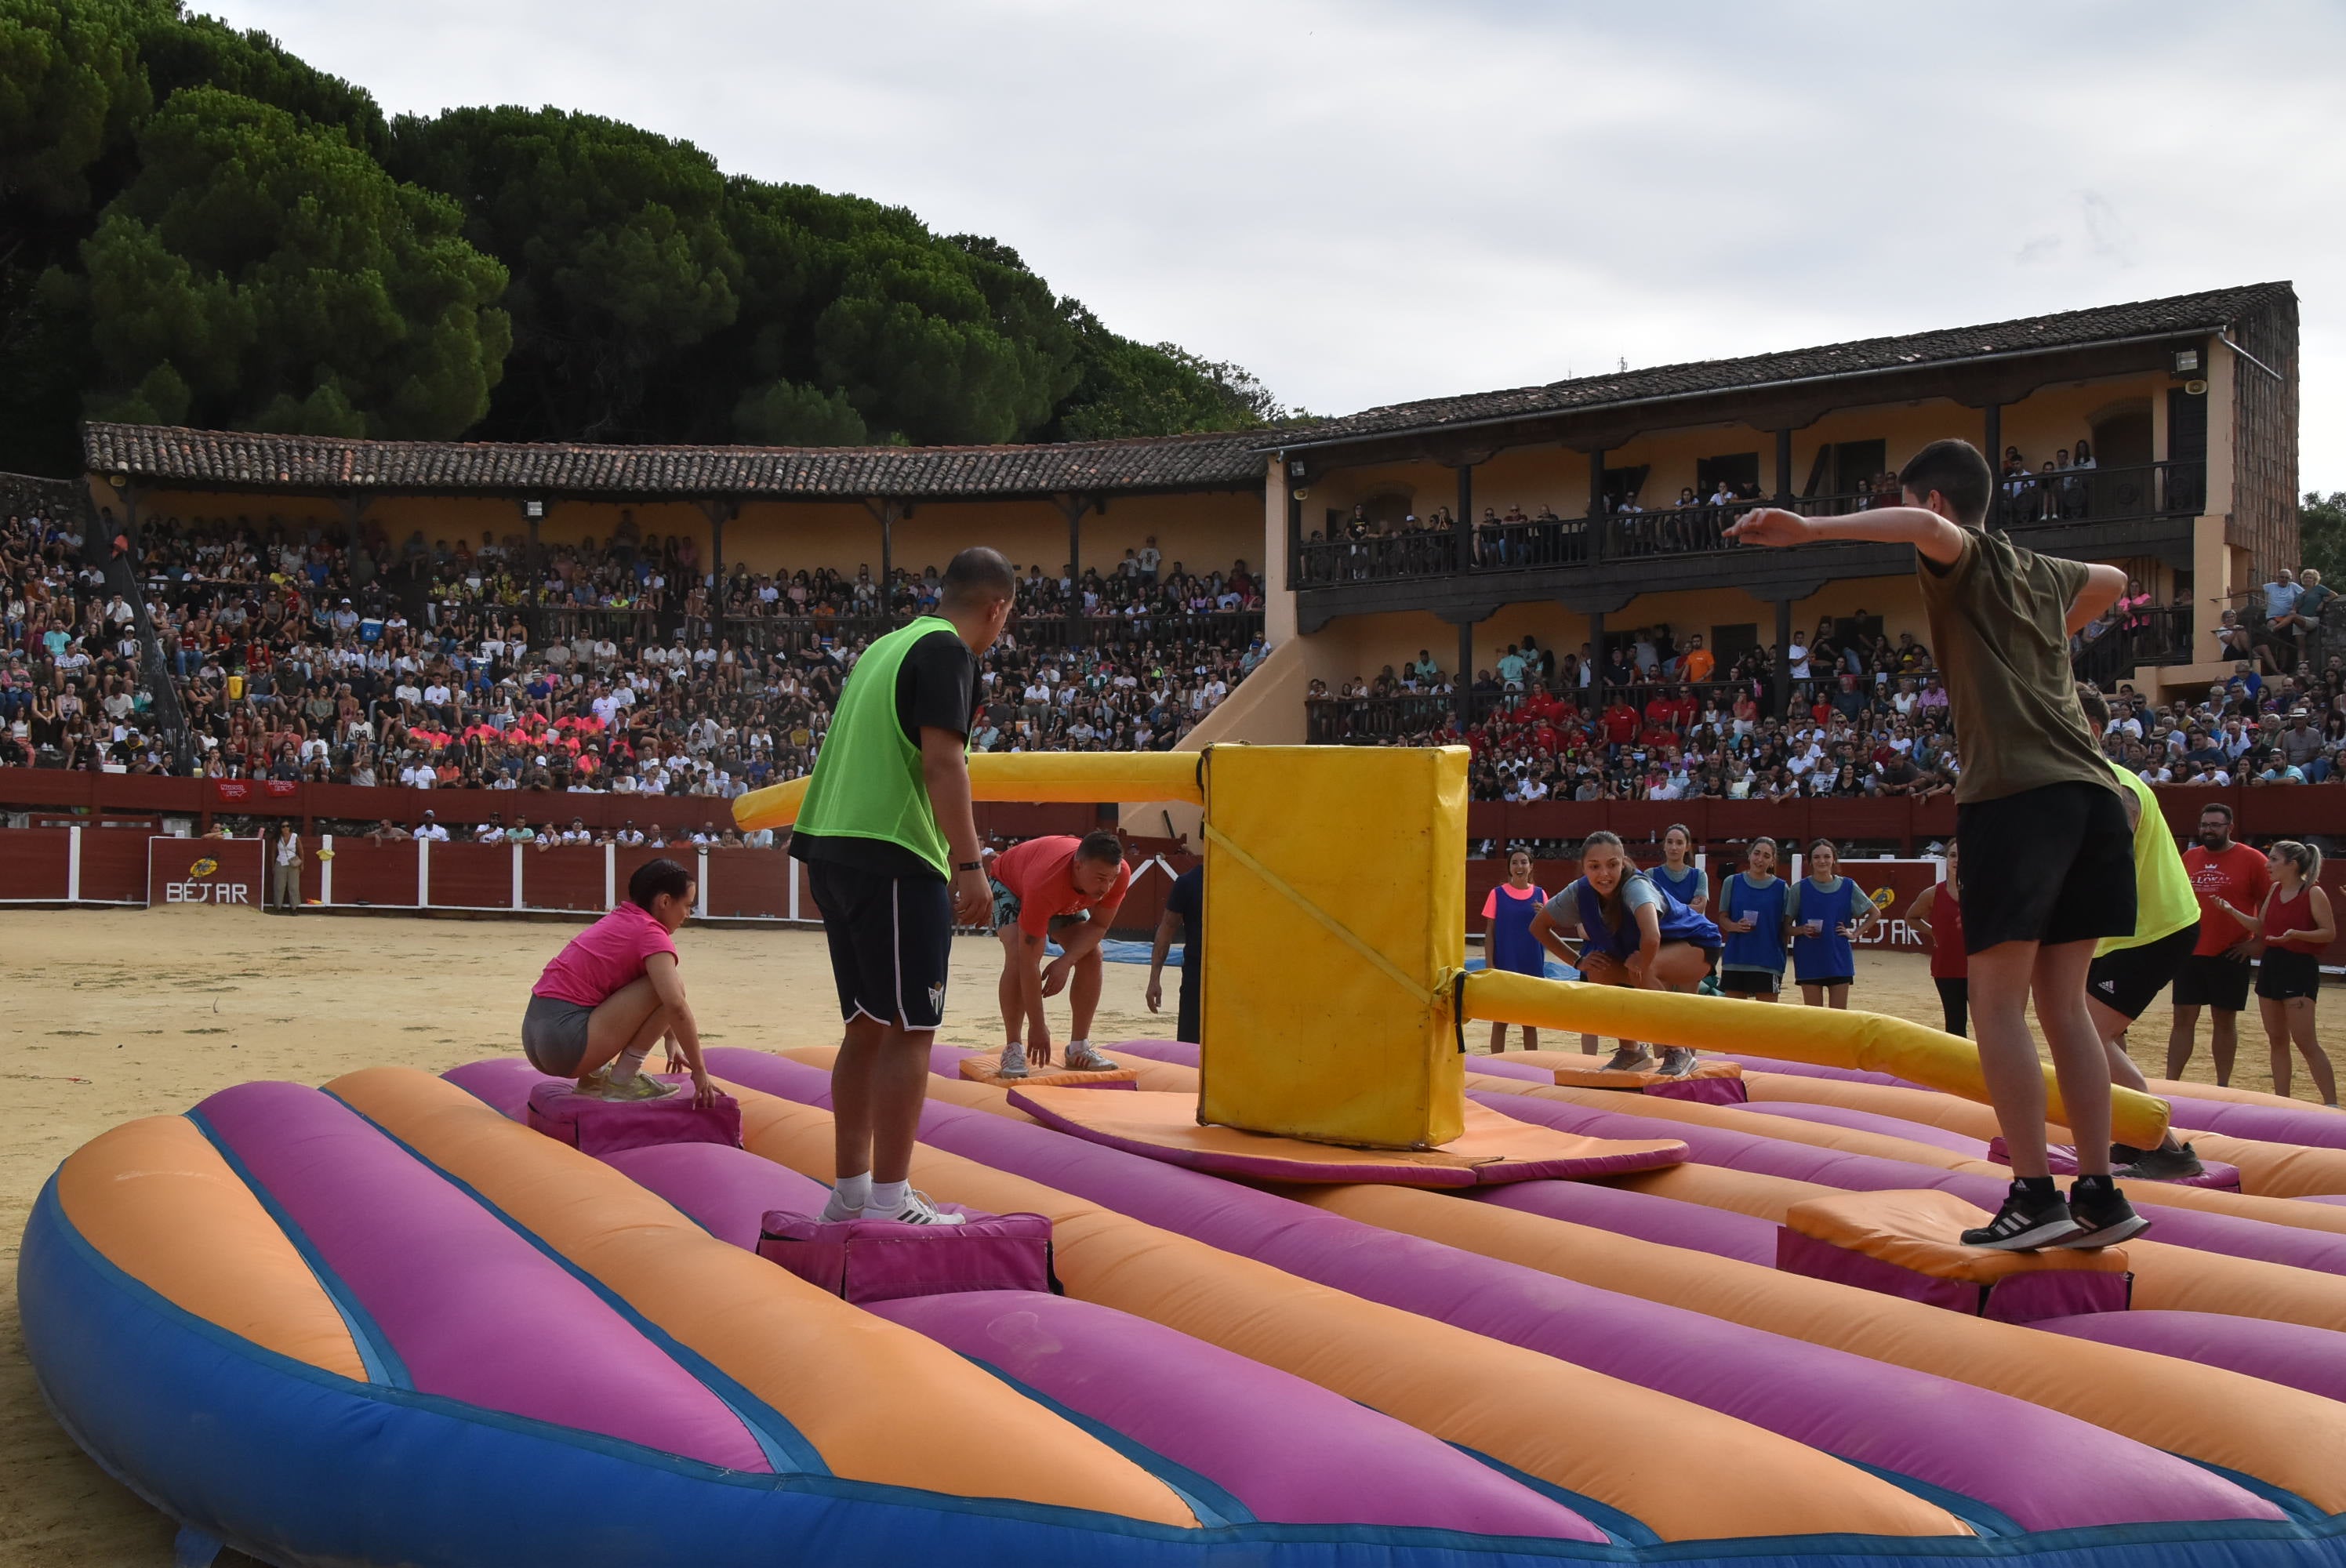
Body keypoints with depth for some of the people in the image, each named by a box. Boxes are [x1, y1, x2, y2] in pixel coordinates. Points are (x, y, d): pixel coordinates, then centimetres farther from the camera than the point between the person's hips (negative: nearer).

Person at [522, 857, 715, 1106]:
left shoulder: (620, 919, 17)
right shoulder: (650, 933, -8)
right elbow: (676, 1006, -20)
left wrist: (671, 1039, 33)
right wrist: (699, 1071, -14)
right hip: (567, 1043, -9)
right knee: (670, 987, -10)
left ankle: (593, 1077, 16)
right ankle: (622, 1082, -2)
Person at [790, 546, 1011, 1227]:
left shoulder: (884, 646, 20)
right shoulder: (948, 652, -7)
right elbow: (941, 760, -17)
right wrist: (971, 865, -18)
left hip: (834, 850, 9)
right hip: (895, 858, -9)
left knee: (867, 1028, 14)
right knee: (909, 1031, -4)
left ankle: (851, 1190, 19)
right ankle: (889, 1202, -2)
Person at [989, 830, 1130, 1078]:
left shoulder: (1120, 874, -34)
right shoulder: (1044, 884, -48)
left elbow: (1099, 925, -16)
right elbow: (1029, 960, -43)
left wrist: (1067, 961, -34)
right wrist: (1037, 1026, -40)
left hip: (1066, 897, 5)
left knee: (1092, 956, -11)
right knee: (1018, 956, -28)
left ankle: (1079, 1047, 0)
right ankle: (1014, 1049, -18)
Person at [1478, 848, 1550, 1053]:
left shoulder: (1539, 894, 5)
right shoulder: (1498, 894, 0)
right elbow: (1490, 931, 0)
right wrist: (1489, 964, -7)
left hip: (1532, 966, 2)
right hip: (1504, 966, -2)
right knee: (1500, 1020, 3)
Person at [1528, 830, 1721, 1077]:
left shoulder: (1635, 886, -36)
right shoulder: (1580, 891, -17)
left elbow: (1651, 938, -54)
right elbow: (1539, 927, -4)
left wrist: (1641, 964, -34)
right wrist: (1578, 961, -10)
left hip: (1697, 945, -7)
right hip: (1648, 953, 7)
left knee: (1645, 971, -33)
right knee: (1599, 974, -12)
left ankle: (1678, 1052, -18)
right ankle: (1631, 1051, 7)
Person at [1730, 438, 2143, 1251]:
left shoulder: (1967, 561, 3)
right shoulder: (2041, 573, 24)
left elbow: (1927, 529, -23)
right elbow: (2113, 580, 47)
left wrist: (1807, 528, -26)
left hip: (2016, 795, -8)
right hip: (2091, 792, 8)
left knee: (1997, 1003, -5)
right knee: (2064, 1003, 11)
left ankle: (2034, 1193, -9)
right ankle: (2099, 1194, 9)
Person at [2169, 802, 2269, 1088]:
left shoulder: (2251, 860, -4)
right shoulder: (2189, 857, 9)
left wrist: (2257, 942, -8)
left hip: (2230, 956, -3)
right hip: (2190, 953, 4)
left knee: (2225, 1021, 6)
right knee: (2183, 1018, 2)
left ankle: (2223, 1086, 14)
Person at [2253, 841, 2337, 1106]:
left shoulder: (2313, 894, -11)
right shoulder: (2275, 889, 10)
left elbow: (2330, 933, -12)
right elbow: (2261, 926, 14)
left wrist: (2296, 934, -25)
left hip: (2300, 968, -8)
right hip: (2271, 965, 8)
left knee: (2304, 1041, -10)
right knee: (2277, 1039, 10)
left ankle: (2332, 1103, -5)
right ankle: (2281, 1101, 16)